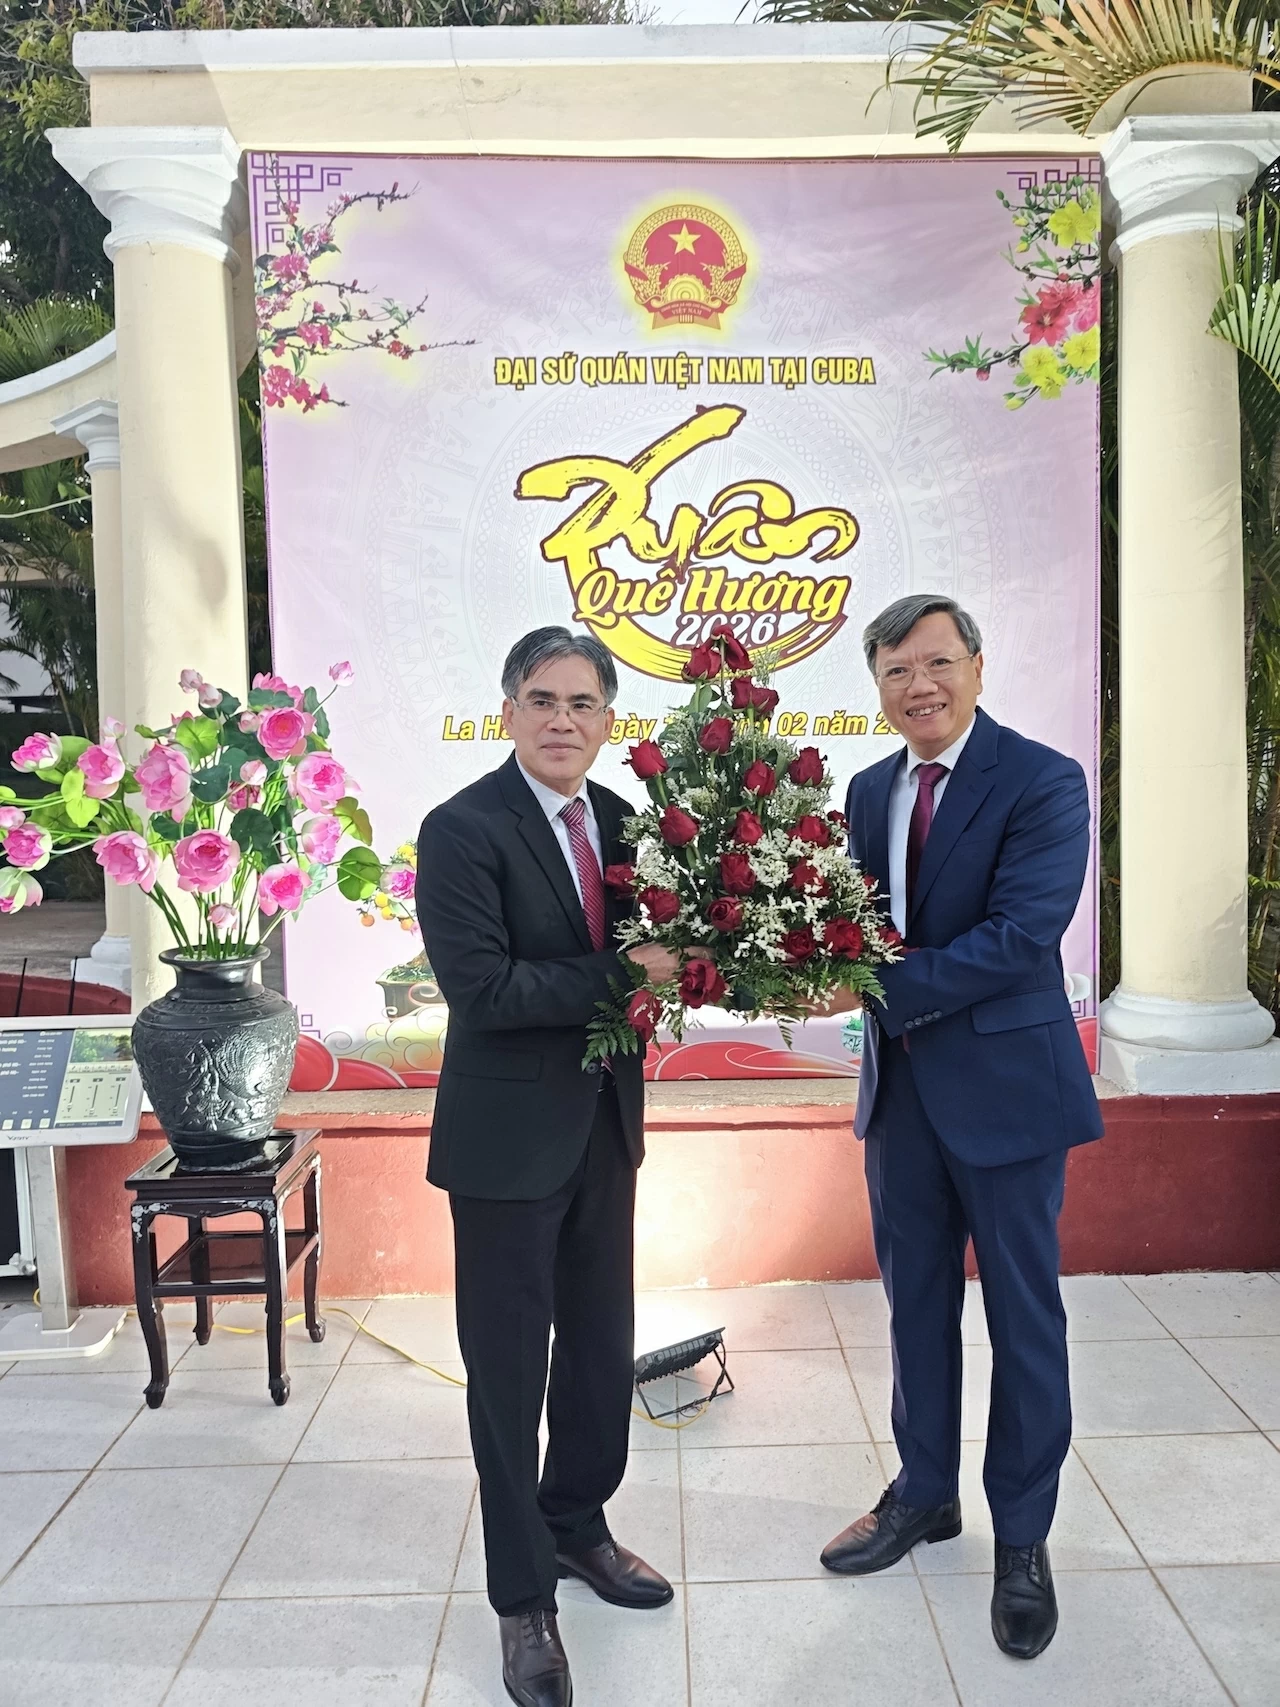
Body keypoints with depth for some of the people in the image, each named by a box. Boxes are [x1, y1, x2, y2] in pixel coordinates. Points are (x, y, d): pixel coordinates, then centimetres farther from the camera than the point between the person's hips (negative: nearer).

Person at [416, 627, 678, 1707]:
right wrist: (623, 972, -23)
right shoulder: (462, 830, -15)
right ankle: (523, 1597, 28)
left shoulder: (623, 820, 4)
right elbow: (480, 988, -23)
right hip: (510, 1135, -6)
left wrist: (670, 954, -10)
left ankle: (577, 1526, 44)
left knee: (603, 1346, 19)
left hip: (605, 1124, 6)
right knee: (510, 1368, 9)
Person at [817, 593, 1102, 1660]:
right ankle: (925, 1494, 38)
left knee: (1023, 1313, 9)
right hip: (902, 1082, 6)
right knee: (916, 1298, 18)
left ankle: (1023, 1538, 28)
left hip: (1004, 1081, -5)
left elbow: (1022, 935, -23)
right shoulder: (869, 791, 7)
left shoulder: (1043, 783, -13)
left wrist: (884, 988, -23)